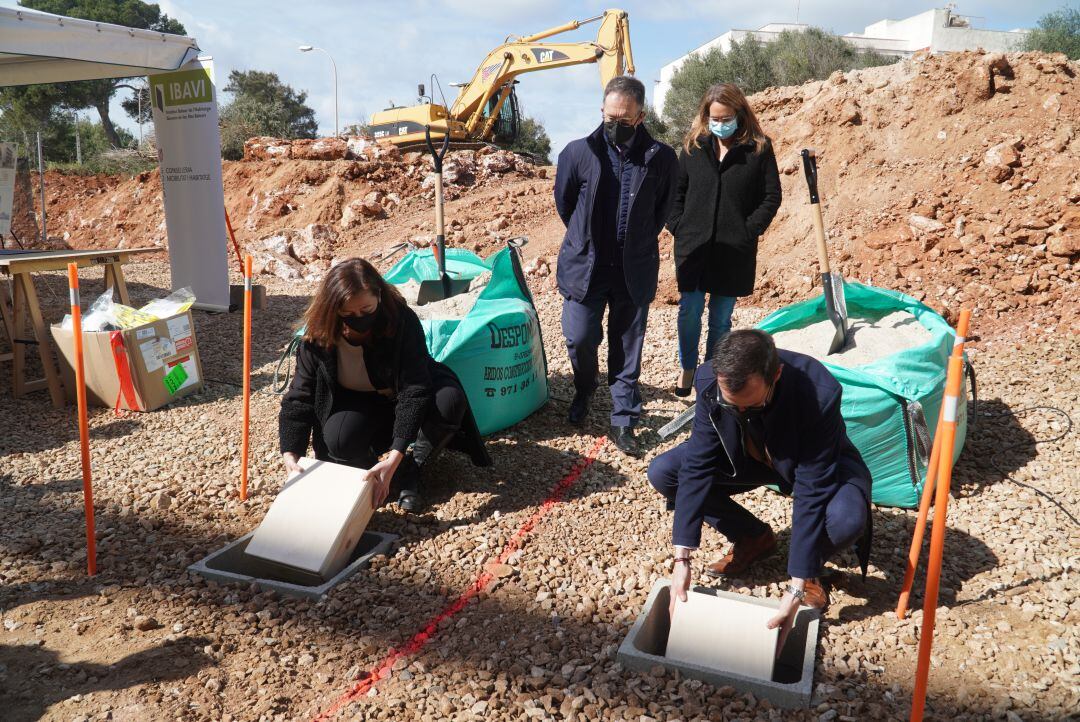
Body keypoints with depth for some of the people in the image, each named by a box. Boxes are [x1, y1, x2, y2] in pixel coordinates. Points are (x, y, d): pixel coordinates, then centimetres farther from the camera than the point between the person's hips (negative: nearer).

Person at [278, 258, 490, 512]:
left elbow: (413, 390, -34)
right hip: (356, 403, 1)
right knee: (338, 441, -34)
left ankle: (411, 470, -13)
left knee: (450, 400, -33)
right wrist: (290, 455, -33)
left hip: (399, 399, 0)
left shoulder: (402, 320, -29)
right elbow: (299, 398, -17)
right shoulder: (317, 338, -22)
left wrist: (395, 457, -45)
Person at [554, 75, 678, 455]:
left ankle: (623, 420, 19)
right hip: (585, 266, 0)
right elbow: (564, 203, 9)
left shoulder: (661, 158, -5)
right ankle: (583, 391, 33)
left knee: (627, 348, 6)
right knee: (579, 339, 1)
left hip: (634, 270, 0)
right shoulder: (578, 152, -7)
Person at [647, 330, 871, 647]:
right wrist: (682, 560, -29)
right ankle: (753, 539, 5)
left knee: (846, 519, -37)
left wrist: (796, 590, -35)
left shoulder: (820, 394, -39)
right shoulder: (709, 381, -29)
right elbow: (697, 466, -25)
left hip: (819, 462, -3)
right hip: (747, 456, 4)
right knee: (662, 473, -16)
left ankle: (810, 567, 1)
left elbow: (811, 493, -36)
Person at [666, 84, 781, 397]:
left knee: (721, 318, 8)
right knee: (689, 311, 5)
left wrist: (748, 231, -9)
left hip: (734, 251, -1)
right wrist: (678, 228, -2)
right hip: (693, 246, 2)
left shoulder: (759, 148, -1)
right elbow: (676, 191, 9)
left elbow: (772, 197, 0)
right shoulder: (693, 146, 5)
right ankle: (687, 369, 23)